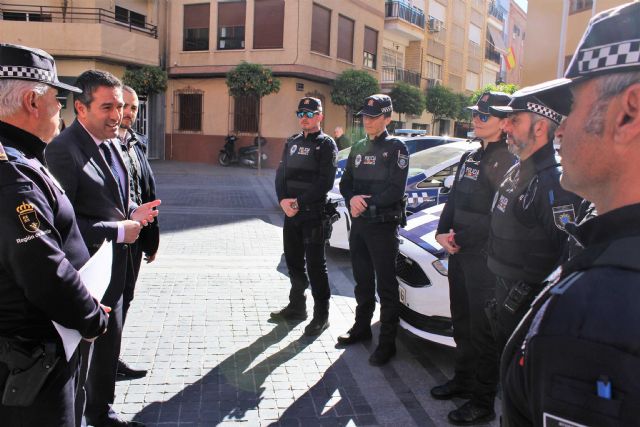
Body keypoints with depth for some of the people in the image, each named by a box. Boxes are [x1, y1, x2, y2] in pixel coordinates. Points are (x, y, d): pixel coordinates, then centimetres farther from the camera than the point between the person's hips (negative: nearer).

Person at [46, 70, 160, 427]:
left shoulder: (109, 143, 7)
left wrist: (134, 212, -2)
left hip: (114, 268, 9)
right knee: (79, 351, 9)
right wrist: (119, 231, -22)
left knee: (110, 343, 23)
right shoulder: (63, 150, -21)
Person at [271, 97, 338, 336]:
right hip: (291, 212, 7)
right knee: (294, 262, 14)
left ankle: (321, 315, 8)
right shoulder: (292, 143, 15)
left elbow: (325, 182, -14)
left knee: (315, 266, -2)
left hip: (314, 215, -6)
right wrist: (283, 201, -8)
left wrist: (299, 202, -17)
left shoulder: (326, 144, -5)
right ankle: (296, 307, 29)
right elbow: (281, 174, 10)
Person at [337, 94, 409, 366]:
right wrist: (352, 199, -9)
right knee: (362, 280, 17)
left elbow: (395, 191, -14)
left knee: (386, 285, -1)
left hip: (383, 225, -6)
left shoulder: (395, 148, -6)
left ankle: (387, 342, 5)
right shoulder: (358, 148, 14)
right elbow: (345, 182, 12)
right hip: (358, 223, 7)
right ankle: (362, 327, 32)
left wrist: (366, 204, -15)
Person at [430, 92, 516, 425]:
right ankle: (463, 380, 37)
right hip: (460, 253, 9)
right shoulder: (470, 157, 15)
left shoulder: (507, 160, -13)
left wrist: (462, 238, -14)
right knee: (462, 325, 20)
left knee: (483, 331, 0)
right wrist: (443, 232, 1)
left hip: (485, 257, -8)